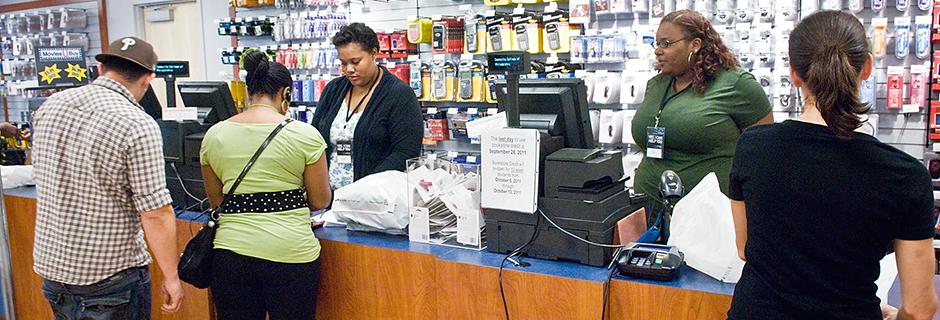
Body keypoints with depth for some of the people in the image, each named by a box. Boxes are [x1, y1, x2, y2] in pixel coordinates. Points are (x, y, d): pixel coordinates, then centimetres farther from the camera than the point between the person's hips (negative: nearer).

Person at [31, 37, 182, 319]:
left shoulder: (49, 106, 0)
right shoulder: (139, 127, -21)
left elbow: (41, 173, 15)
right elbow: (156, 214, -21)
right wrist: (171, 277, -10)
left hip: (50, 264, 6)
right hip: (110, 275, -6)